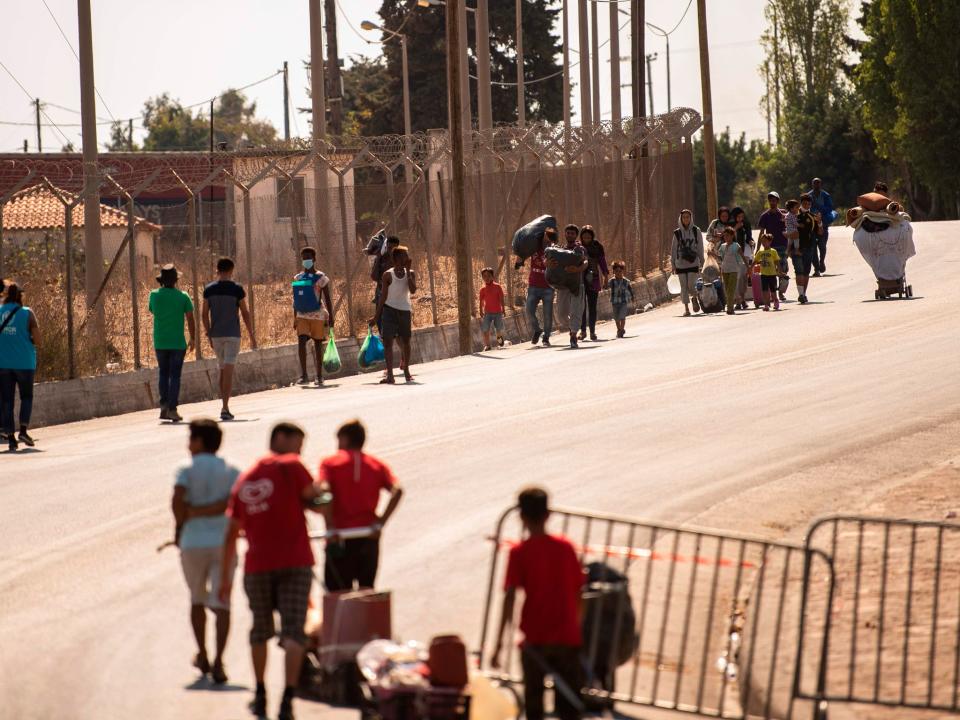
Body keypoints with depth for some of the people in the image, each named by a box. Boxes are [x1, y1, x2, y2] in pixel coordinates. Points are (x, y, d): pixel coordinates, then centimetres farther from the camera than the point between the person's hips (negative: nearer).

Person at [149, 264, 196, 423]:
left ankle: (164, 405, 8)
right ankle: (172, 409, -1)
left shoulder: (154, 295, -2)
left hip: (160, 342, 2)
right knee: (175, 375, 3)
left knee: (164, 373, 17)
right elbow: (190, 319, -5)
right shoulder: (183, 297, -7)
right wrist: (193, 339, 8)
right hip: (177, 343, -2)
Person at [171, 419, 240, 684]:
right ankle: (218, 662, -14)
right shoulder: (231, 471, 4)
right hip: (224, 541, 1)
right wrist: (198, 511, -7)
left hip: (193, 543, -1)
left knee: (197, 599, 20)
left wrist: (181, 525, 0)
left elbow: (177, 501, -17)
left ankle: (202, 655, 28)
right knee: (221, 603, -1)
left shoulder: (187, 470, -2)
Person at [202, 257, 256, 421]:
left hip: (216, 334, 3)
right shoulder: (237, 289, -5)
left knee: (223, 370, 16)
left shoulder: (209, 289, 2)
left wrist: (209, 335, 11)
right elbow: (245, 313, -3)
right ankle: (225, 408, -16)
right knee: (228, 371, -8)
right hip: (232, 334, -3)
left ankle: (225, 406, 19)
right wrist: (252, 336, 4)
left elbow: (205, 314, 3)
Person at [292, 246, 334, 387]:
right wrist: (295, 319, 14)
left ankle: (319, 376, 12)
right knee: (301, 341, -14)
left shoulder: (320, 278, -3)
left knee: (318, 344, 4)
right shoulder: (298, 278, 10)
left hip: (317, 315, -3)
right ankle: (304, 375, -16)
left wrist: (330, 317, -8)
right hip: (302, 315, 3)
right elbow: (296, 300, 15)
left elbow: (327, 299, -3)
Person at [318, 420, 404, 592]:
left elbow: (324, 491, -16)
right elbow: (397, 490, -5)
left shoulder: (330, 463, 3)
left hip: (341, 535, -3)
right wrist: (380, 522, -6)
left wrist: (330, 527, -15)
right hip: (369, 537, 3)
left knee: (339, 592, 0)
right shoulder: (377, 465, 11)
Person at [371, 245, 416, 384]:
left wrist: (407, 270, -15)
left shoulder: (410, 274, 1)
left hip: (405, 310, 2)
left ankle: (406, 371, 26)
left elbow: (413, 290, -16)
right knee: (388, 341, -10)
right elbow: (383, 296, 1)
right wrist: (377, 316, 0)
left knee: (405, 341, 11)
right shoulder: (388, 275, -4)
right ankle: (390, 374, -12)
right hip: (389, 310, -2)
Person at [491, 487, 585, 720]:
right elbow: (578, 592, 7)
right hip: (567, 638, 2)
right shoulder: (565, 547, 3)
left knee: (533, 701, 8)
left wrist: (500, 641, -13)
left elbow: (510, 597, -13)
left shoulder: (520, 553, -6)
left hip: (534, 639, -2)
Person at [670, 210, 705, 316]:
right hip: (680, 263, 1)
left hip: (693, 263, -1)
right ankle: (686, 308, 9)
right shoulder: (677, 233, 4)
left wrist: (701, 263, 3)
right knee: (683, 287, 1)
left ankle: (694, 298, 23)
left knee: (691, 286, -9)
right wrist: (673, 264, 5)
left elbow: (700, 248, 6)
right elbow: (673, 249, 8)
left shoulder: (696, 231, 3)